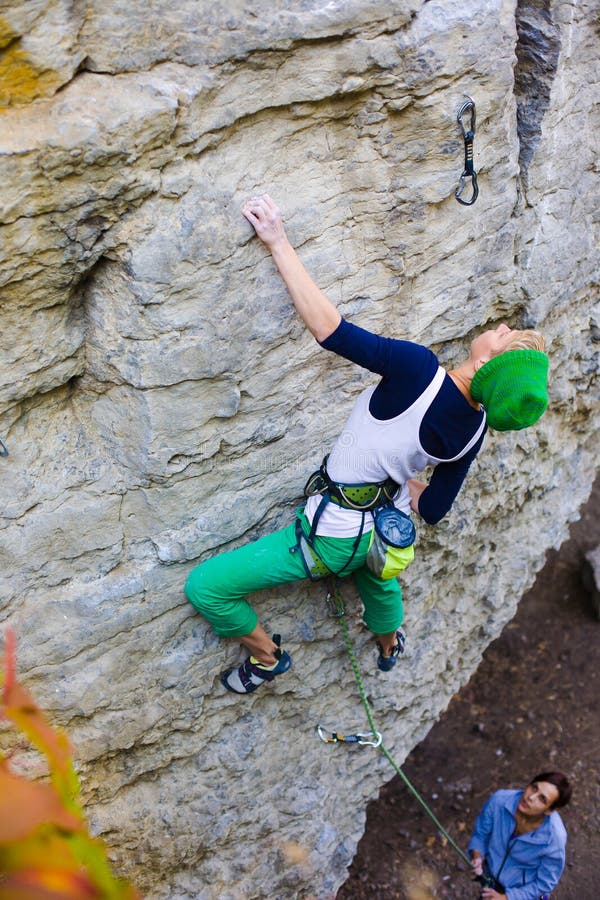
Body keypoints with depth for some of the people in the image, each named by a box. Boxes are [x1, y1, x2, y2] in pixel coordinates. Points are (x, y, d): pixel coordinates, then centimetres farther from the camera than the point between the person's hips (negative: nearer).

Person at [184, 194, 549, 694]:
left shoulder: (420, 370, -31)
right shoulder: (474, 430, -10)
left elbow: (328, 327, -34)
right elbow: (433, 509, 2)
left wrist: (278, 242, -29)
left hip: (332, 535, -7)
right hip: (390, 530, 7)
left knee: (205, 587, 4)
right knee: (376, 570, 45)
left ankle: (268, 656, 25)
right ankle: (389, 644, 72)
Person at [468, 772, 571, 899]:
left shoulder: (554, 837, -37)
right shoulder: (499, 801, -30)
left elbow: (545, 883, -20)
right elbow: (480, 834, -10)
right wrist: (477, 856, -29)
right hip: (491, 874, 3)